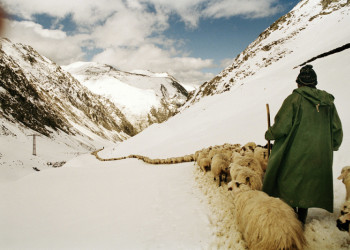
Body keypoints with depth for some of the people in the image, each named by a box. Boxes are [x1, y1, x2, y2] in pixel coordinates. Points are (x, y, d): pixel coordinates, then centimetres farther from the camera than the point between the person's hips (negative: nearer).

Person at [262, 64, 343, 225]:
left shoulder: (294, 99, -11)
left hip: (295, 155, -5)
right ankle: (302, 219, 27)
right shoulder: (328, 101, 5)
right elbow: (337, 131, 9)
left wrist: (269, 134, 4)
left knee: (289, 188, 11)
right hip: (319, 156, 5)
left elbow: (281, 127, -16)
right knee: (307, 187, 18)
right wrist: (332, 147, 26)